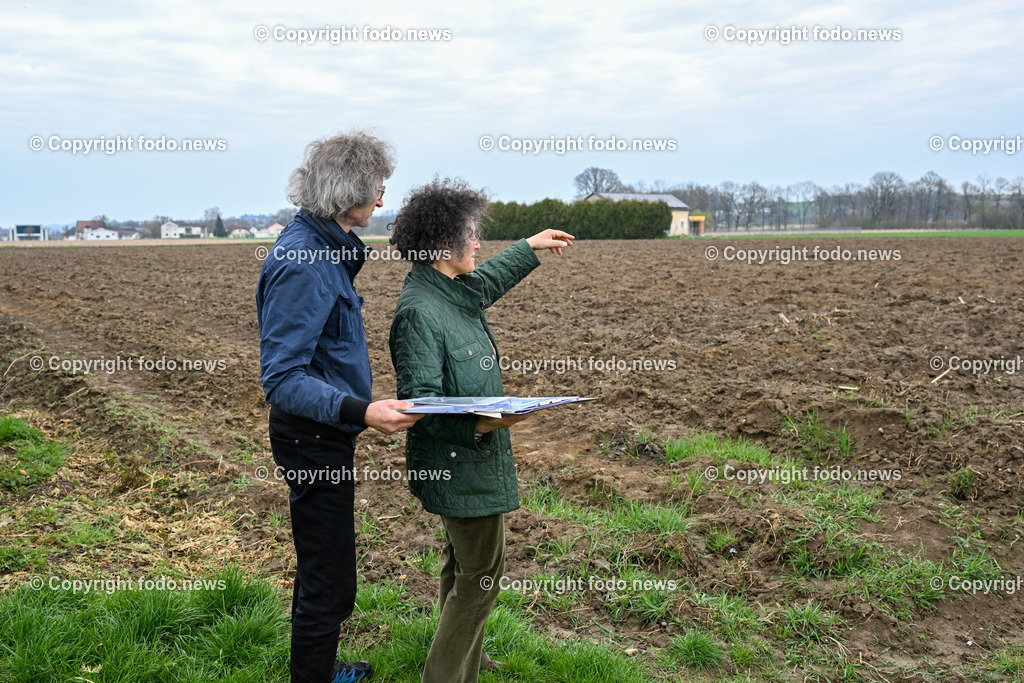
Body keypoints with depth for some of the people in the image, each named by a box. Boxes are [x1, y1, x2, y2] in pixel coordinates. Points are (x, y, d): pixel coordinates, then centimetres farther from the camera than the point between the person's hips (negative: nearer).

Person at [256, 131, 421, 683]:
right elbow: (281, 377, -28)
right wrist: (360, 410, -37)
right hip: (313, 437, -11)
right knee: (328, 582, 2)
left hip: (325, 434, 11)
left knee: (322, 569, 25)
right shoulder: (302, 264, -25)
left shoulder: (324, 248, 7)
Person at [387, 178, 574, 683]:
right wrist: (478, 423, -38)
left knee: (463, 563, 24)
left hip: (468, 459, 11)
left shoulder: (452, 292, 6)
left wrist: (530, 248, 41)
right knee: (482, 574, -1)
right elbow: (421, 404, -26)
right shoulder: (419, 311, -24)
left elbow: (486, 281, 31)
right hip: (460, 465, -11)